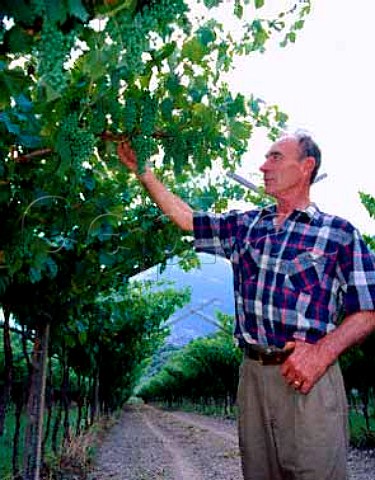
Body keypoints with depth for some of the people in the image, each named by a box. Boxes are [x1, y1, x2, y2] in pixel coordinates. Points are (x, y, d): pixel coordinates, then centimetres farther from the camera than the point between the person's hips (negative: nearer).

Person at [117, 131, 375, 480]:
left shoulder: (340, 233, 0)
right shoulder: (244, 225, 14)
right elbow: (185, 217, 17)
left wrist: (323, 351, -17)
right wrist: (141, 171, 14)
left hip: (310, 379, -4)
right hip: (253, 373, 5)